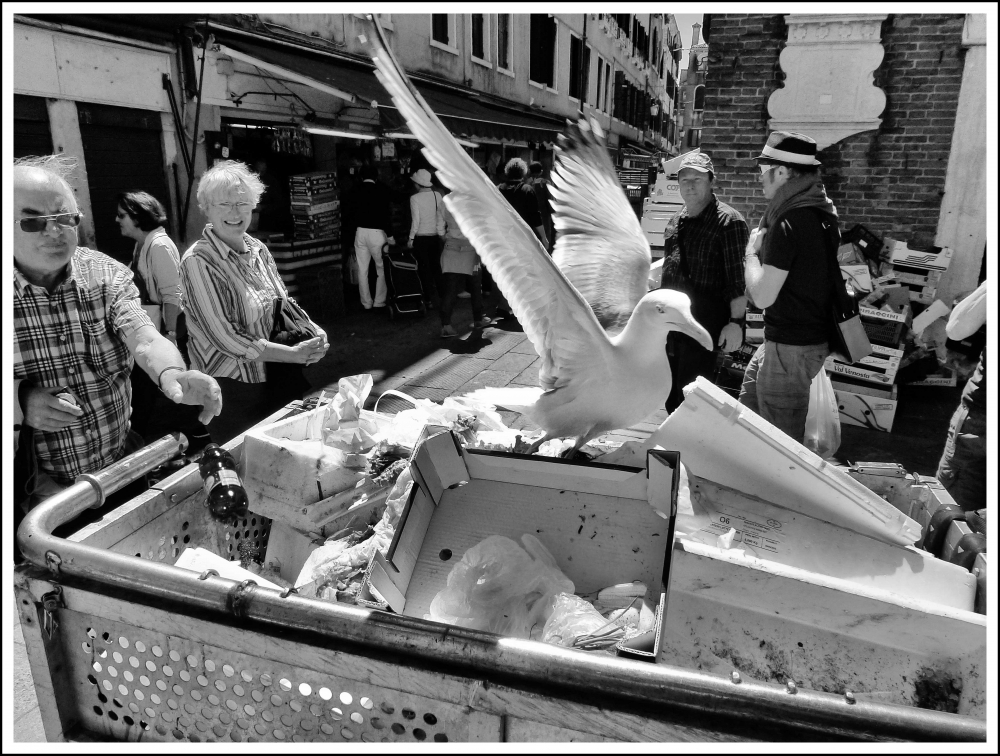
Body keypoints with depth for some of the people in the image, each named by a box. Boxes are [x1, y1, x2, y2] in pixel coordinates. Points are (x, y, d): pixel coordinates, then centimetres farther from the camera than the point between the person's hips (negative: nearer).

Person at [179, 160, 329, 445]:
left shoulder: (257, 250, 5)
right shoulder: (198, 261, -16)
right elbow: (223, 336, -21)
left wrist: (313, 330, -7)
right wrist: (293, 353, -21)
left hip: (279, 379, 7)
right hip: (233, 387, -6)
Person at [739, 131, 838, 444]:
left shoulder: (788, 224, -23)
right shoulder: (820, 211, 8)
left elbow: (762, 296, -23)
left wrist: (752, 250, -9)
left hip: (791, 348, -11)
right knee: (748, 406, 24)